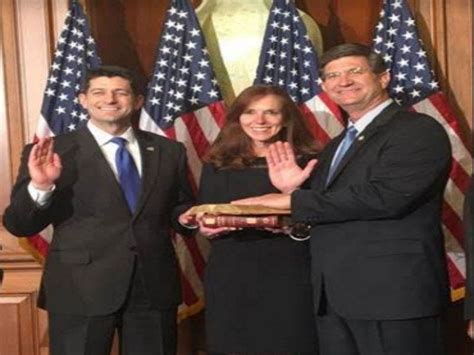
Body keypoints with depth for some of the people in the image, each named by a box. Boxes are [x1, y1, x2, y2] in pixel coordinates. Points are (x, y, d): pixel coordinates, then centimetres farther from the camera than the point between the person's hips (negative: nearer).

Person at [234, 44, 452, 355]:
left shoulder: (419, 131, -7)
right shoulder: (336, 147, 19)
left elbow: (386, 196, -22)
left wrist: (295, 200, -14)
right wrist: (292, 191, -1)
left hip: (393, 293, -7)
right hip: (333, 297, 8)